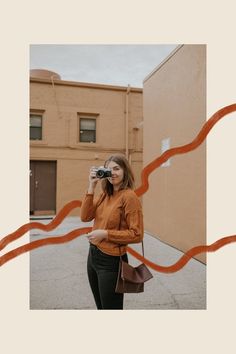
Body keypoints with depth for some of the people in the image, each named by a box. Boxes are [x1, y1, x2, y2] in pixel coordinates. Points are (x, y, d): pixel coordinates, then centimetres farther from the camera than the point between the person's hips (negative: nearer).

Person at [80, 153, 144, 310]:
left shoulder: (129, 196, -17)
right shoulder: (104, 194, 6)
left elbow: (137, 234, -19)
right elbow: (85, 216, -4)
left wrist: (105, 234, -21)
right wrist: (92, 187, -8)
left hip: (111, 261, -8)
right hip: (93, 255, 8)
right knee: (101, 306, 26)